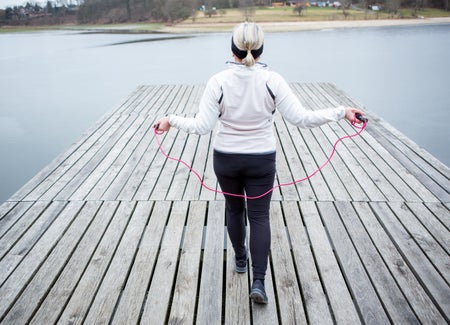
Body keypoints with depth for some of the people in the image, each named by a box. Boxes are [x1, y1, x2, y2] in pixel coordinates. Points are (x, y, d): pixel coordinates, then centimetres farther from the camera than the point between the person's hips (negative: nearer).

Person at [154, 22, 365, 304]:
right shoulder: (272, 80, -14)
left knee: (234, 209, 22)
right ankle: (259, 281, 1)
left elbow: (201, 126, -15)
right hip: (262, 161, -1)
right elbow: (302, 118, -16)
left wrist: (172, 120, 1)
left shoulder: (219, 82, -13)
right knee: (259, 216, 8)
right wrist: (341, 112, -6)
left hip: (226, 160, 1)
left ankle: (240, 259, 41)